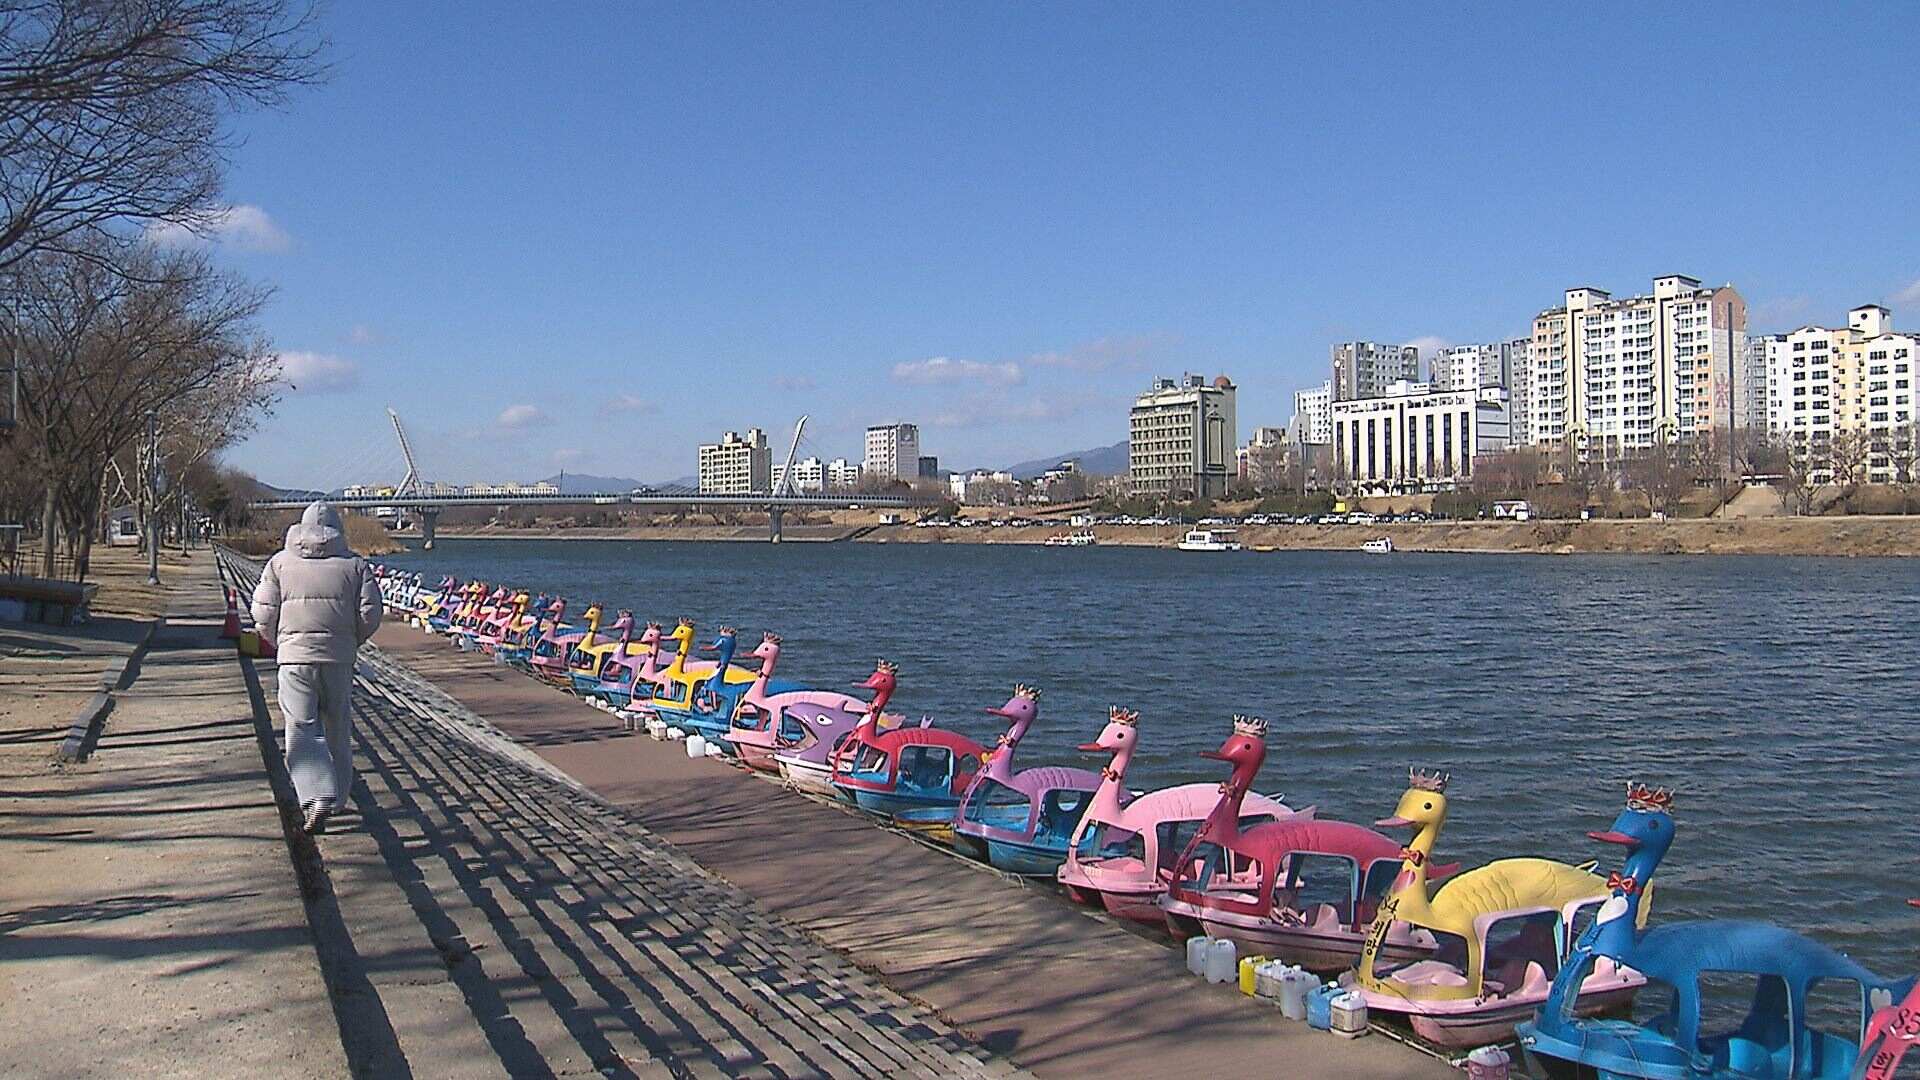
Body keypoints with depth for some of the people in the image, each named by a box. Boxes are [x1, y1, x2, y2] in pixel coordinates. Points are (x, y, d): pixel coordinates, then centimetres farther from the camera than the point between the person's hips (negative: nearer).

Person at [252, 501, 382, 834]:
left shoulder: (280, 562, 5)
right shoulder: (355, 565, 5)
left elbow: (263, 613, 0)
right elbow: (370, 614, -2)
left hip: (295, 656, -1)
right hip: (340, 658, 1)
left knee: (302, 730, -1)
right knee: (338, 731, 14)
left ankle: (316, 799, -17)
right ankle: (335, 797, 23)